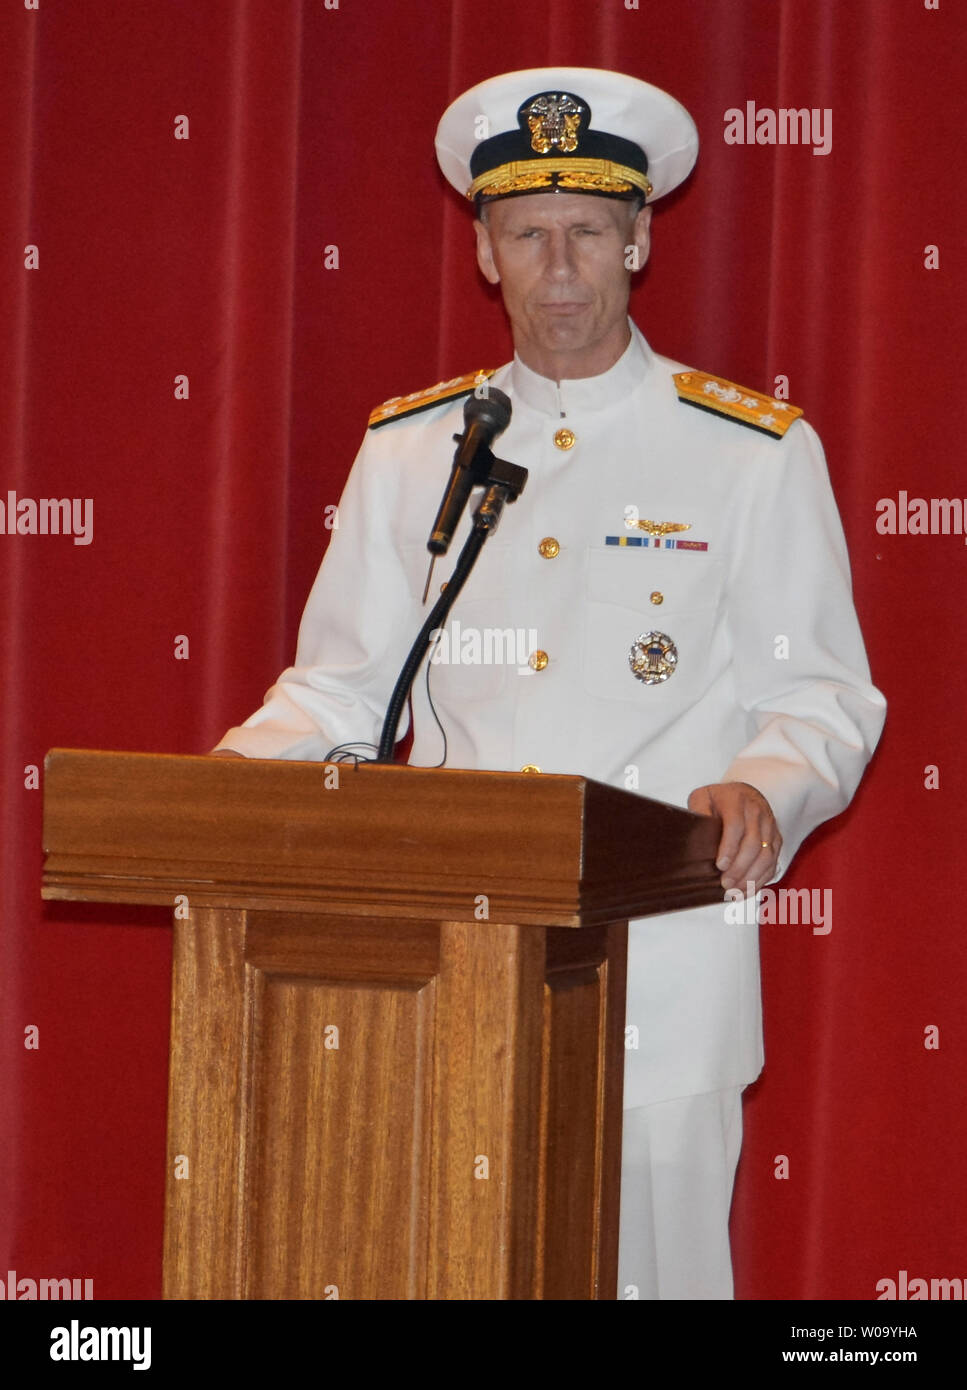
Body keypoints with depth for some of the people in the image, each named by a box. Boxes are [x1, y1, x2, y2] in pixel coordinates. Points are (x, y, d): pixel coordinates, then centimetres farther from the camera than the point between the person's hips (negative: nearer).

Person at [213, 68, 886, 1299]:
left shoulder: (756, 455, 3)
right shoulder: (407, 450, 12)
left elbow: (822, 697, 3)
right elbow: (342, 688, 14)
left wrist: (760, 791, -19)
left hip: (659, 957, -2)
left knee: (650, 1263, -2)